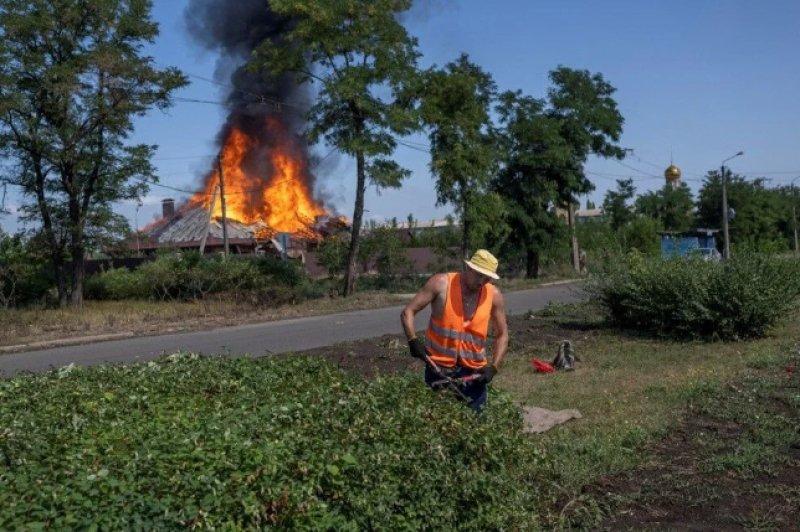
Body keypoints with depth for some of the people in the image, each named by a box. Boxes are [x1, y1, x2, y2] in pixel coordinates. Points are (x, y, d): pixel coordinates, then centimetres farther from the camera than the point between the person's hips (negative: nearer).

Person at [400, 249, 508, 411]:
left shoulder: (494, 296, -3)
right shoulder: (441, 283, -10)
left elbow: (502, 334, 6)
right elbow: (408, 312, -8)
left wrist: (493, 367, -7)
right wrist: (413, 340, -23)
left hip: (474, 370, 2)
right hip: (439, 367, -2)